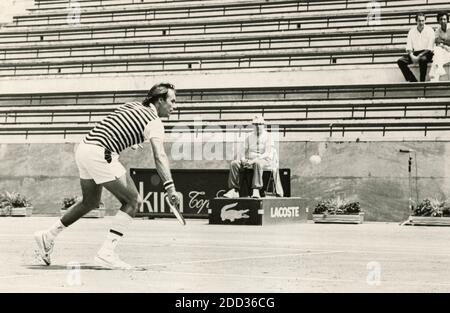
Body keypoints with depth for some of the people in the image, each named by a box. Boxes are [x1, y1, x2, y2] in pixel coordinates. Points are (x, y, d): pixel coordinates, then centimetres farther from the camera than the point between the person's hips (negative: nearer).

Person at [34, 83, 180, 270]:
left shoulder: (131, 106, 18)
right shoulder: (154, 123, -7)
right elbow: (159, 156, -21)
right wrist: (170, 186, -29)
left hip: (84, 148, 9)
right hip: (100, 154, -9)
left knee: (90, 202, 25)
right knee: (133, 201, -5)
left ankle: (48, 236, 32)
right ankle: (106, 253, -12)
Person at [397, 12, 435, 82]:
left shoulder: (429, 30, -2)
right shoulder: (412, 31, 10)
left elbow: (430, 48, -8)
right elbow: (408, 47, 7)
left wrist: (419, 56, -20)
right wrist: (411, 55, -15)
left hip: (426, 53, -4)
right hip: (415, 53, 4)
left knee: (423, 59, -40)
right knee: (400, 61, -19)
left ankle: (422, 81, -28)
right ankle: (413, 81, -23)